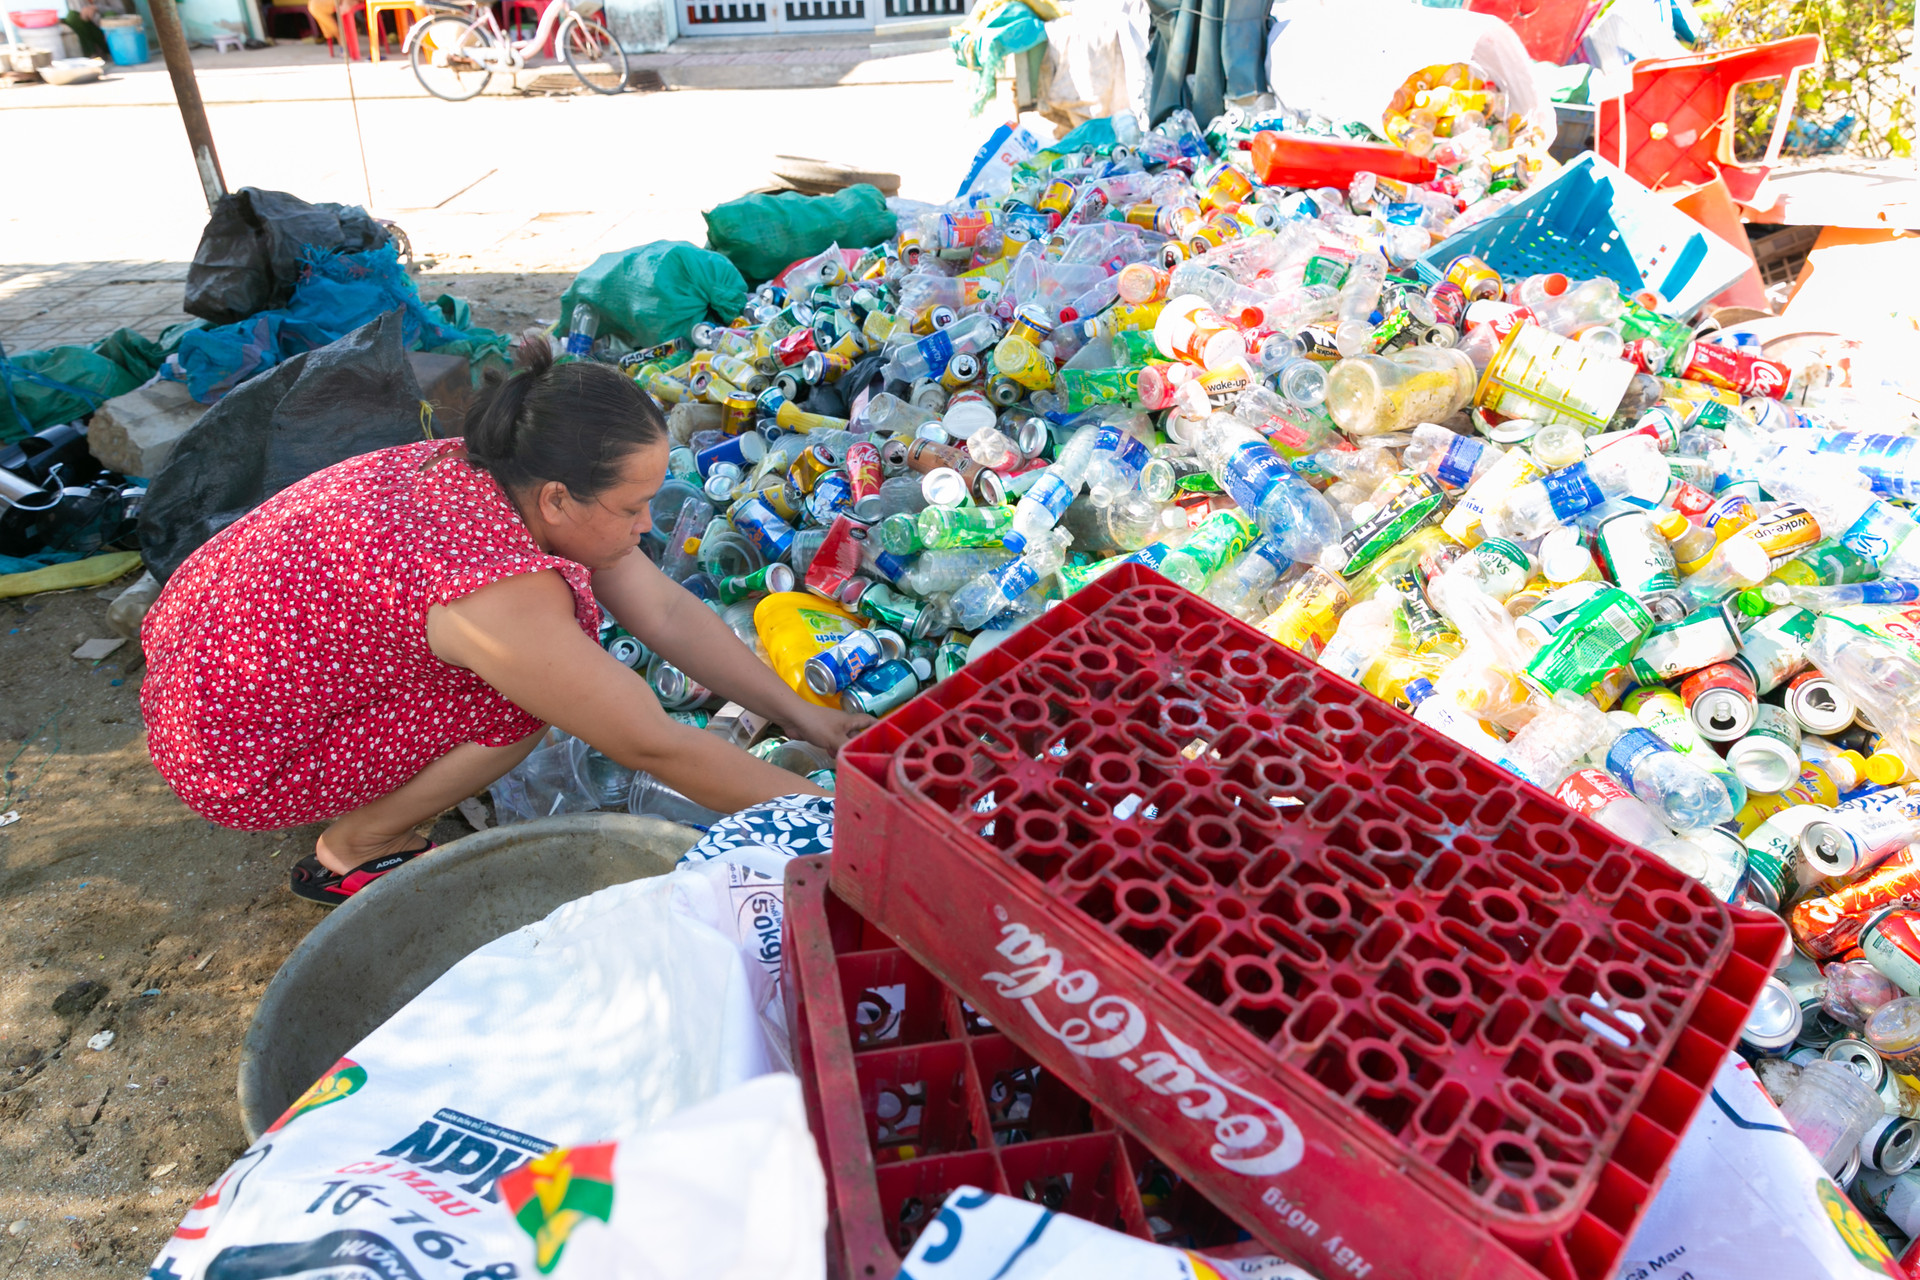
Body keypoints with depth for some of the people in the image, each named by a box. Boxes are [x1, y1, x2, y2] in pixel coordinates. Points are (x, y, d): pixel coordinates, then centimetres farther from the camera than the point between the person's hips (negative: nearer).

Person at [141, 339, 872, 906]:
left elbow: (668, 611, -7)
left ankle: (362, 793, 14)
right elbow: (655, 747, -28)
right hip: (229, 755, -8)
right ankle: (352, 852, 0)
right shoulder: (501, 595, -34)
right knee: (525, 693, -19)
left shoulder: (507, 478, -9)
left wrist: (801, 715, -7)